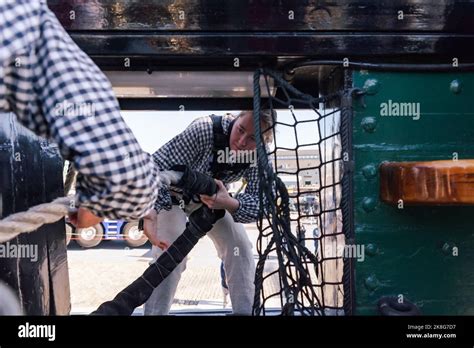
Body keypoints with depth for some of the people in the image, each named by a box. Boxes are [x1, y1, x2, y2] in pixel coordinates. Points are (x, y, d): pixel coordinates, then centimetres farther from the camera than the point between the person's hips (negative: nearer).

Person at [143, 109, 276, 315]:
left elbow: (258, 203, -27)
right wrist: (149, 213, -52)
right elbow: (158, 166, -38)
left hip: (214, 196, 4)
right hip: (175, 193, -3)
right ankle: (154, 313, 3)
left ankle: (246, 312, 9)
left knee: (240, 248, -6)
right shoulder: (205, 129, -37)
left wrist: (229, 203, -50)